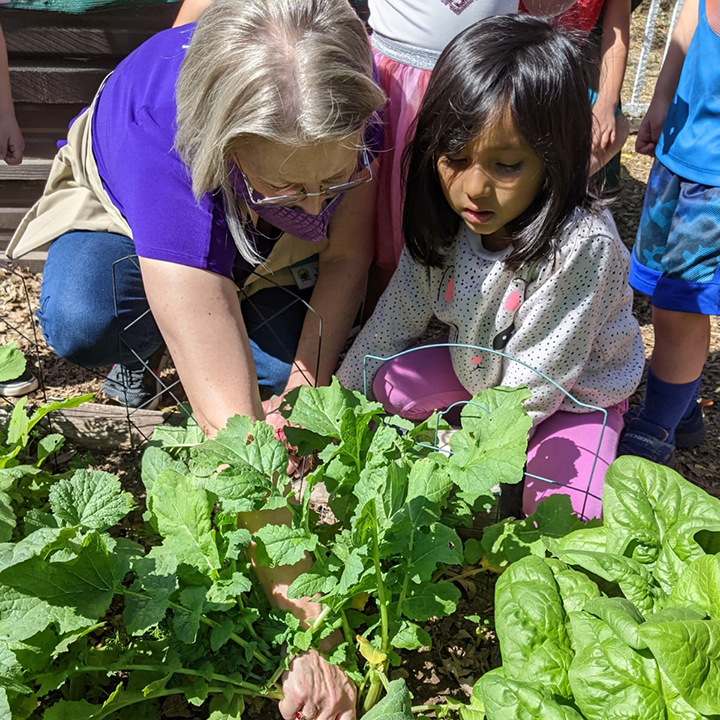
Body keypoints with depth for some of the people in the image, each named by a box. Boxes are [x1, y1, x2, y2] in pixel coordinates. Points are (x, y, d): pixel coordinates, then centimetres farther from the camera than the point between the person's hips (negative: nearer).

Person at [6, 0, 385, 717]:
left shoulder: (349, 95, -34)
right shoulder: (157, 141, -45)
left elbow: (346, 258, -17)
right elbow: (230, 422, -49)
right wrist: (311, 635, -46)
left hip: (266, 246, 3)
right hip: (127, 206, -2)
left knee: (282, 356, -23)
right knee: (82, 324, -33)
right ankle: (151, 333, 3)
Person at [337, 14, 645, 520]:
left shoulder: (581, 248, -37)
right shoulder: (444, 221, -19)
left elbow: (537, 380, -30)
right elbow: (399, 313, -6)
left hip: (575, 393, -4)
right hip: (481, 368, 5)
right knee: (387, 385, -13)